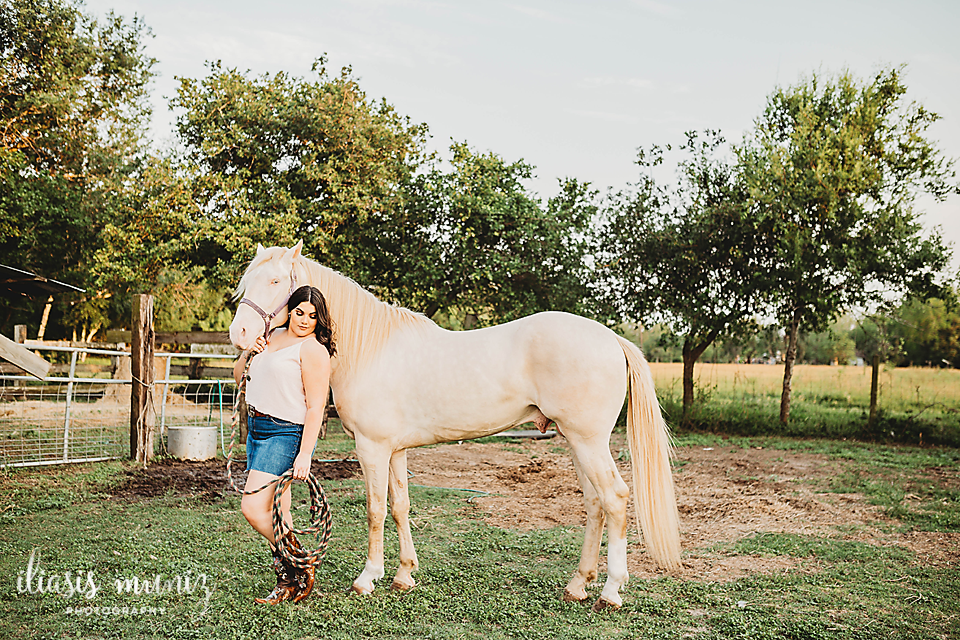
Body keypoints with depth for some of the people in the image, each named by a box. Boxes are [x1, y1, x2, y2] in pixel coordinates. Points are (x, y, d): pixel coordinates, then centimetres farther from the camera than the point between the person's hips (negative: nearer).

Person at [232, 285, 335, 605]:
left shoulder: (313, 349, -12)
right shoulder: (274, 337, 13)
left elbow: (316, 406, -18)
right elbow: (239, 377, 20)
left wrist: (304, 455, -23)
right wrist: (249, 352, -1)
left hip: (285, 434, -8)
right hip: (257, 429, 9)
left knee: (253, 508, -14)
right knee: (275, 513, 13)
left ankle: (300, 568, 4)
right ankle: (288, 583, 24)